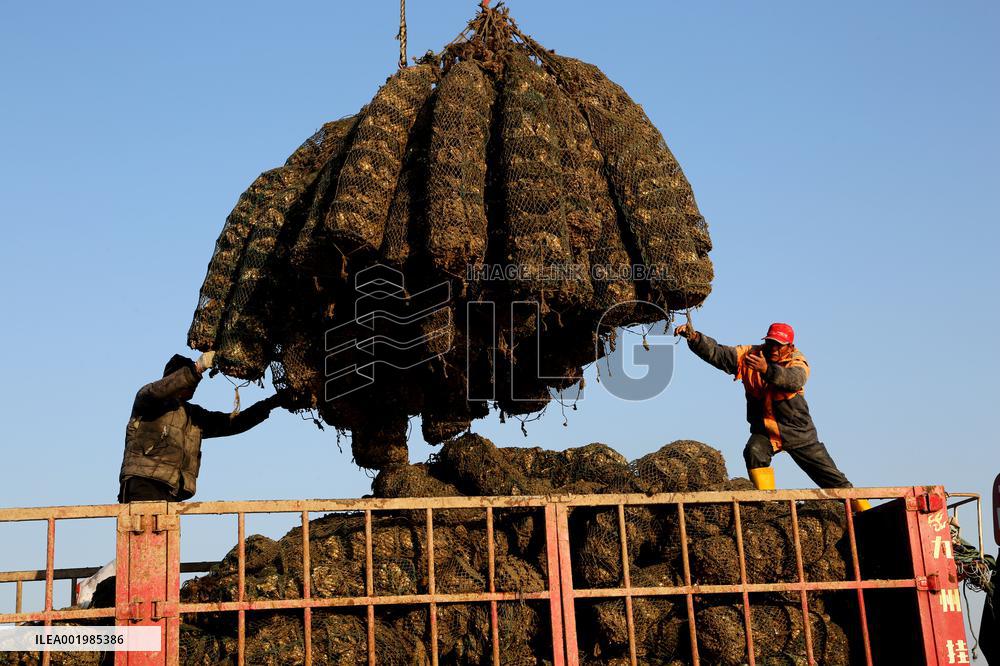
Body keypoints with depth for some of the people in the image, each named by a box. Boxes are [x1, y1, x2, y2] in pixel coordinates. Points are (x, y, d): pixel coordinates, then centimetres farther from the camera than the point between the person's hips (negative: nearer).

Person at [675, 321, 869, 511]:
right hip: (764, 430, 1)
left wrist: (767, 370, -60)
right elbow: (717, 353, -22)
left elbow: (794, 380, -41)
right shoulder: (749, 355, -10)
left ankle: (864, 512, 20)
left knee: (832, 478, 4)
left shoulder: (798, 362, -17)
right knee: (754, 452, -31)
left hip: (798, 431, -1)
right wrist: (694, 337, -39)